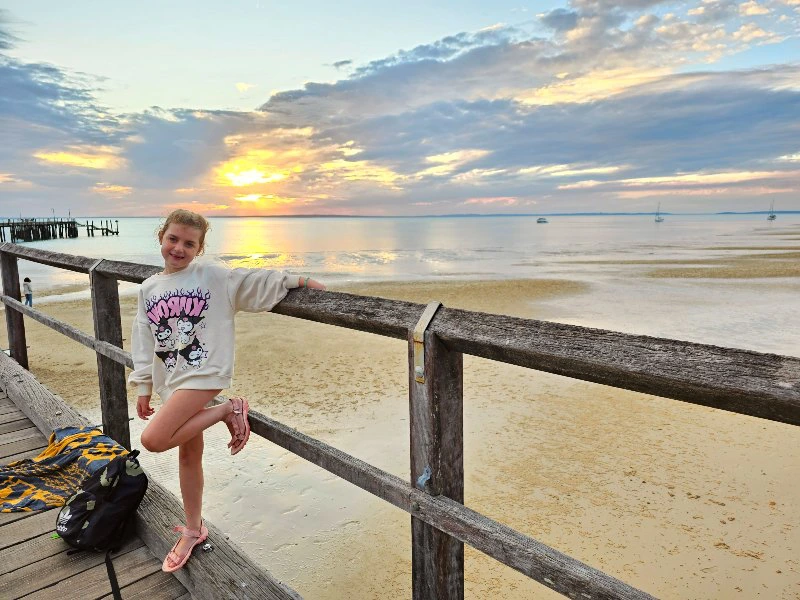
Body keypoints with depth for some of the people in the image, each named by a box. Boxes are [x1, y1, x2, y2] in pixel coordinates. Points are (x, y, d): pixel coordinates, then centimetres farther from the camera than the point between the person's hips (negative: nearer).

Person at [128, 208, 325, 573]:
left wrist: (296, 279, -14)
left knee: (153, 440, -22)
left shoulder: (212, 276, -3)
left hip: (204, 374, -6)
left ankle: (228, 410, -5)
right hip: (171, 381, 6)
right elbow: (144, 342, 13)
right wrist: (144, 387, 13)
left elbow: (255, 283, -3)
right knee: (188, 456, 14)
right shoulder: (148, 289, 11)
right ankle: (193, 530, 31)